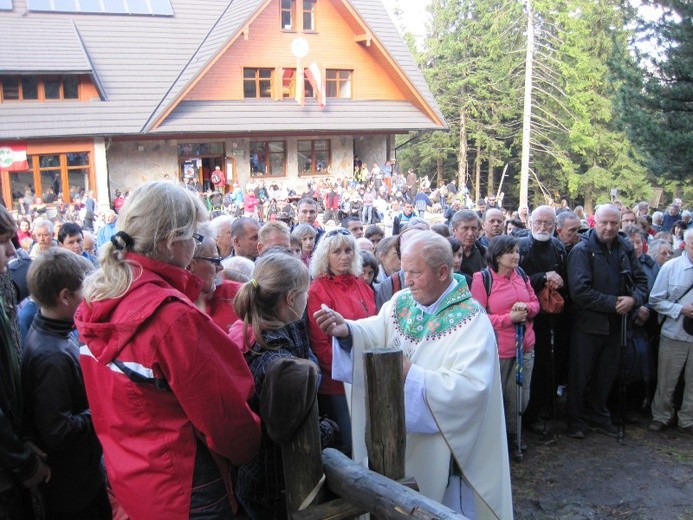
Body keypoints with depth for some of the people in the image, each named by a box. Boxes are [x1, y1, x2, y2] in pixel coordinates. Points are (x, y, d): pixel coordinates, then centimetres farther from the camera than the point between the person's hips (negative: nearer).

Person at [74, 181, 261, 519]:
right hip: (180, 486, -8)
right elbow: (222, 409, -19)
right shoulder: (170, 314, -27)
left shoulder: (96, 299, -3)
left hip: (124, 475, 8)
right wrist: (249, 449, -1)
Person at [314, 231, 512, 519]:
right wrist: (347, 330, -29)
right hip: (401, 441, 6)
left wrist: (411, 375, -33)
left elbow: (470, 387, -28)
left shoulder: (472, 321, -18)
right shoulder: (402, 301, 2)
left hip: (443, 450, -5)